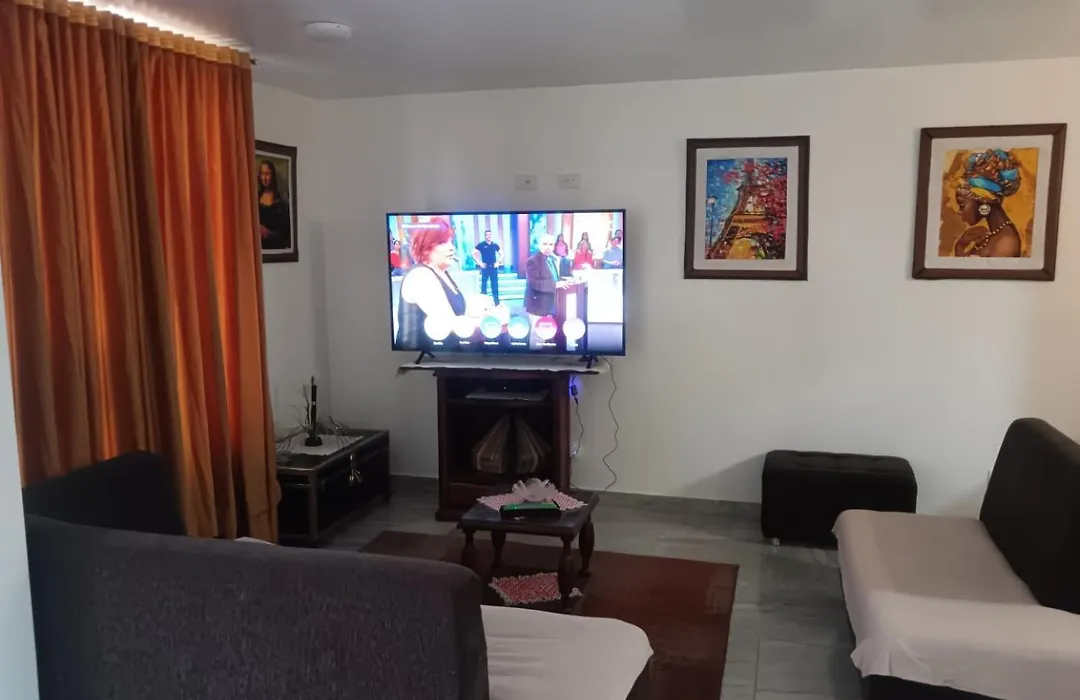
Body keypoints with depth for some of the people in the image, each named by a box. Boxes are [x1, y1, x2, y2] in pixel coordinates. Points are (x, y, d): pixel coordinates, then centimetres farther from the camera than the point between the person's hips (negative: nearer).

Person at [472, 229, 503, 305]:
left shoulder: (495, 245, 7)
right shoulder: (481, 244, -2)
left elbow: (501, 254, 17)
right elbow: (473, 253, -4)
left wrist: (498, 262, 4)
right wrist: (479, 263, -8)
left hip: (494, 267, 3)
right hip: (485, 267, -3)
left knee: (495, 285, 5)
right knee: (484, 284, 2)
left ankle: (496, 302, 11)